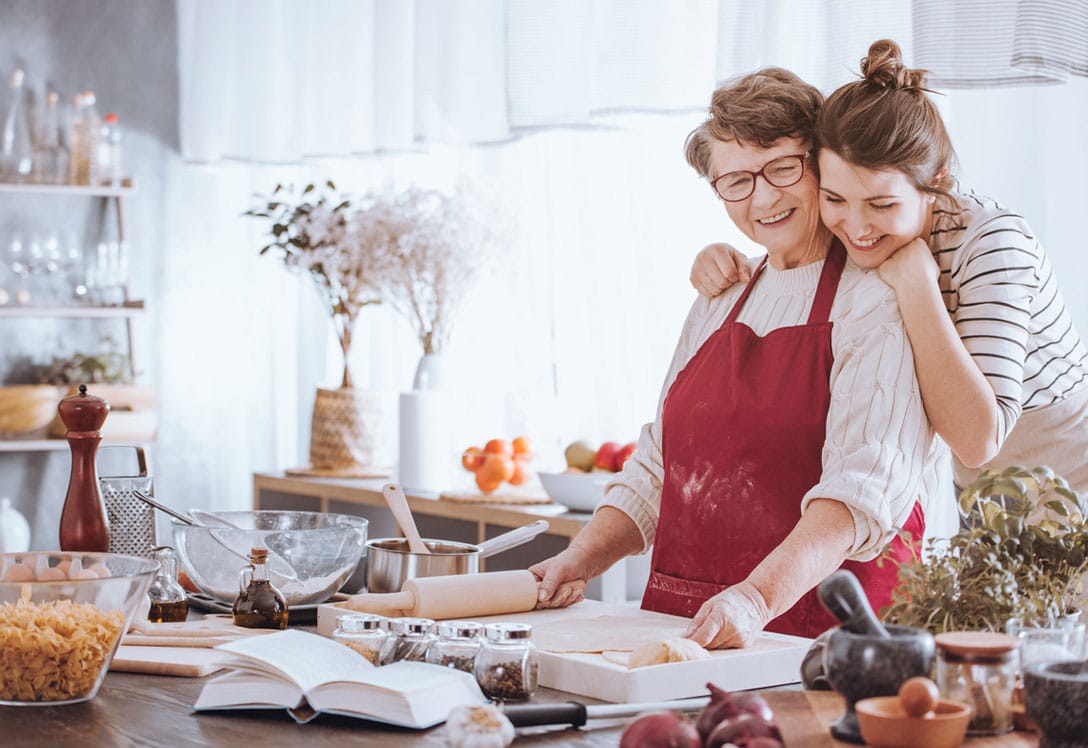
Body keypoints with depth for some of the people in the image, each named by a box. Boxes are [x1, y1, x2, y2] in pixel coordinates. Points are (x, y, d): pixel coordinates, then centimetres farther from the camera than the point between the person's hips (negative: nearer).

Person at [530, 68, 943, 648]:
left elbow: (863, 488, -19)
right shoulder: (717, 302, 18)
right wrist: (581, 560, 7)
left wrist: (759, 597, -31)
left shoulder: (879, 302, -6)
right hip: (681, 628, 7)